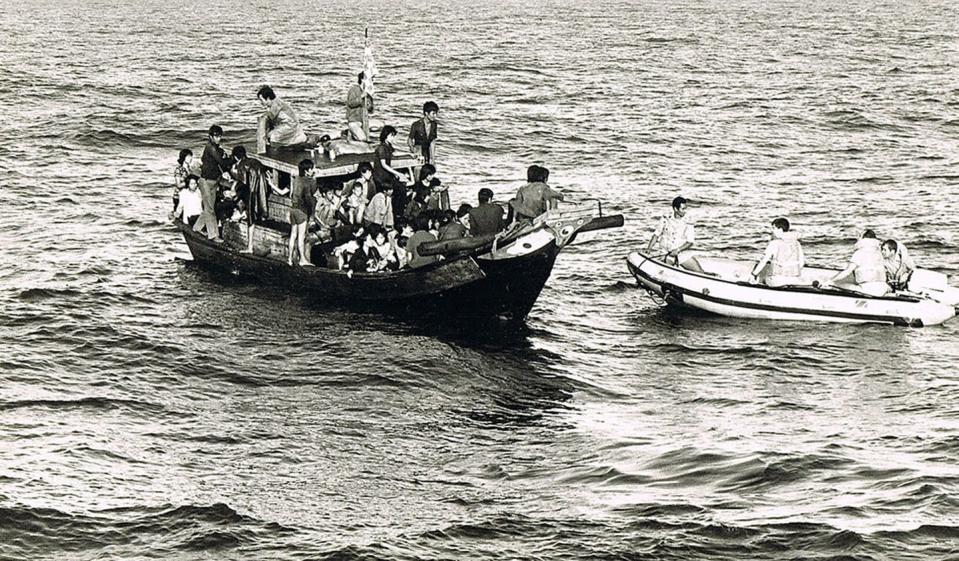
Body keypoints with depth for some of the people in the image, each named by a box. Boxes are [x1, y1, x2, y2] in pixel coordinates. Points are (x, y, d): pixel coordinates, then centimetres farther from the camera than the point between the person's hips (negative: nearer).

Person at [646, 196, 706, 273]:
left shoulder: (687, 223, -4)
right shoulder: (666, 219, 1)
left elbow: (690, 242, -9)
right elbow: (656, 234, 6)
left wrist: (678, 250, -22)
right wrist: (649, 248, -6)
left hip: (682, 253, 1)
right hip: (667, 254, -1)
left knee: (699, 272, -9)